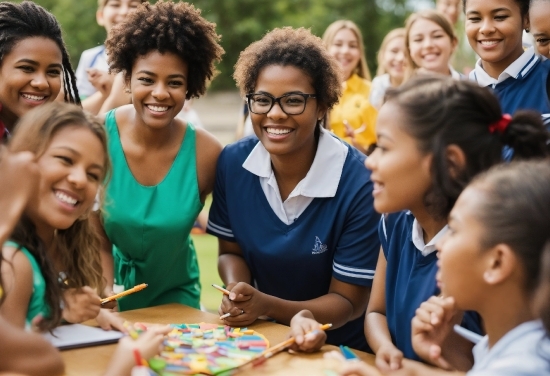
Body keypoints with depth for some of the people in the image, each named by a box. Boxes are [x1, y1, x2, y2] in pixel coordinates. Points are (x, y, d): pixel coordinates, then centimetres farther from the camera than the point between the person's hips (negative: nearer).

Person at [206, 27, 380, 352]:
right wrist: (237, 295, -16)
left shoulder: (359, 184, -22)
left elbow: (348, 302, -14)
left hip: (339, 349, -3)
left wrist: (268, 305, -27)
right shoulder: (233, 163, -9)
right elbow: (231, 251, 4)